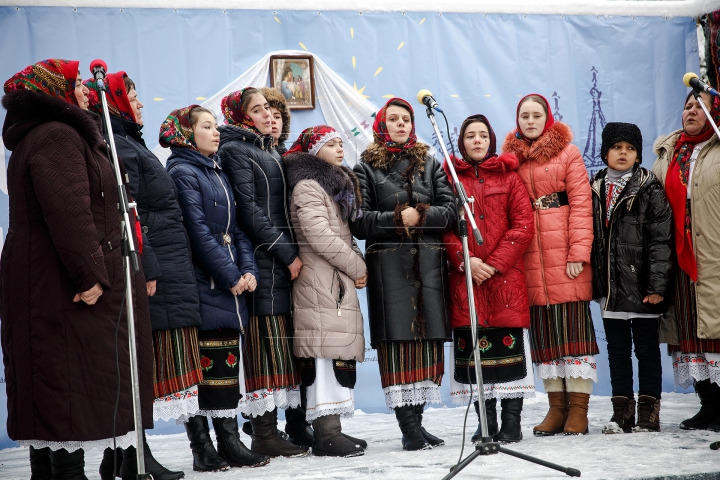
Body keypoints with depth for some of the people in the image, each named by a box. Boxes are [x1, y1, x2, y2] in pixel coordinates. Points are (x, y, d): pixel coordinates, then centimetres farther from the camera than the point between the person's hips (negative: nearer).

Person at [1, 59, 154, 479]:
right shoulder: (58, 137, -12)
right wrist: (90, 273, -25)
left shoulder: (36, 138, 23)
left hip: (40, 285, 11)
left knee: (50, 392, 12)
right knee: (74, 385, -10)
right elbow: (69, 213, -24)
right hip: (64, 288, -11)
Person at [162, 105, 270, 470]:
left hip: (231, 286, 8)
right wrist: (230, 275, -14)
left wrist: (248, 269, 1)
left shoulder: (218, 173, 19)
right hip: (203, 285, -8)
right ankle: (202, 449, 1)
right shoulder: (182, 172, -7)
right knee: (201, 367, -4)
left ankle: (229, 443, 14)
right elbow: (198, 231, -14)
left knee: (228, 364, 9)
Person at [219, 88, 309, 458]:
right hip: (264, 260, -8)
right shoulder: (235, 150, -3)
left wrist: (295, 252, 11)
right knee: (267, 343, -8)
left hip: (289, 259, 8)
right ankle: (264, 434, -4)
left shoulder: (271, 151, 23)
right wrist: (287, 254, -14)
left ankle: (299, 426, 12)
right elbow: (249, 211, -12)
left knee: (292, 343, 8)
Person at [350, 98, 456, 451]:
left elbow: (451, 209, 6)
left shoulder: (430, 165, 17)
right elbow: (358, 221, -2)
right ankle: (409, 426, -8)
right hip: (388, 266, -3)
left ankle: (416, 419, 7)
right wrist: (397, 219, -12)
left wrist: (420, 216, -9)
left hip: (429, 264, 3)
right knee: (398, 339, -8)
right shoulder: (366, 169, 8)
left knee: (428, 338, 0)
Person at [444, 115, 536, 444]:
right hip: (464, 279, 1)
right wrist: (464, 260, -11)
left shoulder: (508, 176, 9)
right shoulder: (449, 177, 11)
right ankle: (486, 422, 9)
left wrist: (493, 263, -9)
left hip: (505, 277, -1)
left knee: (509, 345, -3)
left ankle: (511, 422, 4)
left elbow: (523, 227, 1)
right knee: (472, 348, 0)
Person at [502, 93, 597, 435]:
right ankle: (557, 406, 13)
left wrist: (579, 251, -11)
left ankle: (578, 409, 1)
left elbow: (581, 204, -2)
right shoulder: (510, 158, 14)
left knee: (573, 325, -4)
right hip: (529, 258, 3)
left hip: (564, 255, -3)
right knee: (542, 330, 5)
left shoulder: (567, 153, 5)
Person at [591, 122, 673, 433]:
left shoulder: (649, 190, -3)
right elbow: (589, 236, 13)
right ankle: (622, 414, 15)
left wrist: (657, 285, -15)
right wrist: (590, 281, 7)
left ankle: (648, 414, 10)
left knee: (647, 349, 4)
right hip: (609, 287, 4)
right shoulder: (595, 189, 11)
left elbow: (661, 240, -8)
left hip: (641, 286, -4)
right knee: (617, 350, 9)